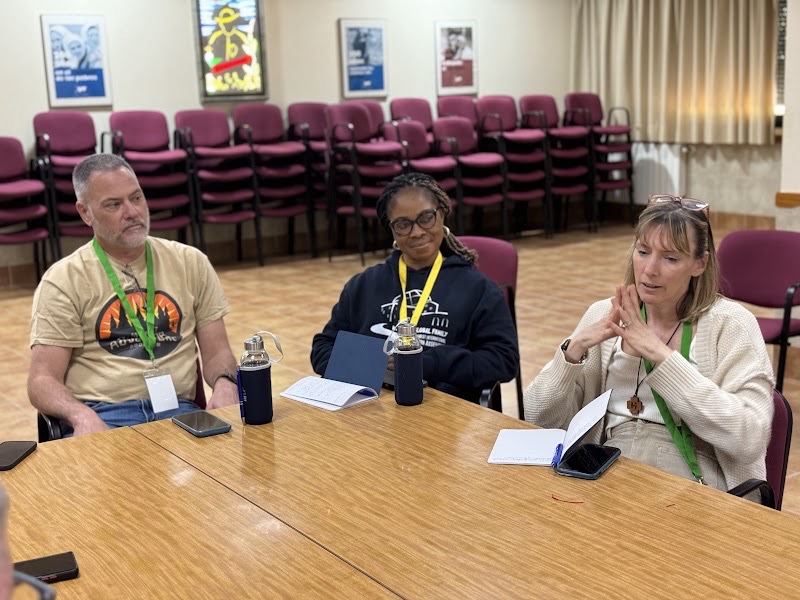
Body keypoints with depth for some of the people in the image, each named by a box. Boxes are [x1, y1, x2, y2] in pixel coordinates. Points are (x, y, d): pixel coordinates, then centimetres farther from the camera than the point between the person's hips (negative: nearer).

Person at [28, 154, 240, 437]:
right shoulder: (63, 280, 3)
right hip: (102, 415, -3)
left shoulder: (191, 262, 12)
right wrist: (82, 416, -23)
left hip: (179, 409, 3)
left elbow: (217, 352, 14)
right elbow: (42, 381, -2)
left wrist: (225, 383, -10)